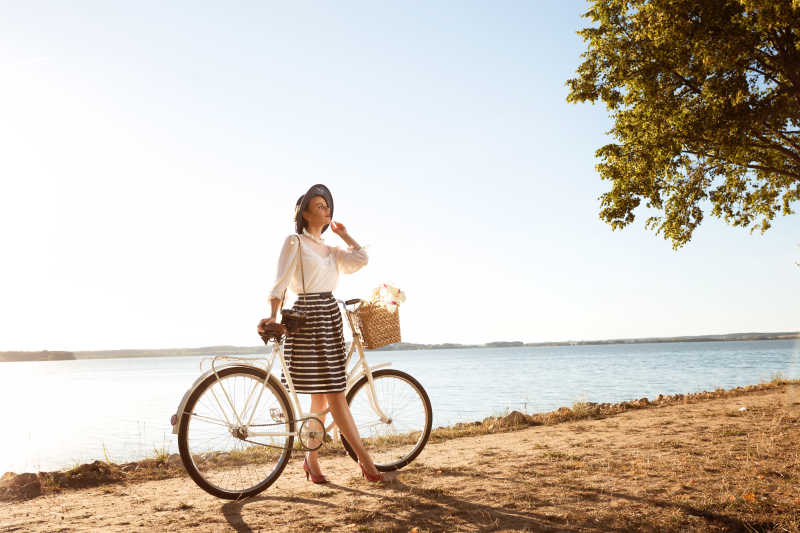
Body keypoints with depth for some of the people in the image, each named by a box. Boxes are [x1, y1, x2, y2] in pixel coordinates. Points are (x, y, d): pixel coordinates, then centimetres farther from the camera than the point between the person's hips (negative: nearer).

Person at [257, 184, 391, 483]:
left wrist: (343, 233, 14)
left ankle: (311, 461, 20)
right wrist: (272, 316, -25)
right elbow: (280, 283, -11)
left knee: (323, 396, 9)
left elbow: (361, 259, 2)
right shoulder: (295, 242, -1)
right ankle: (366, 461, -4)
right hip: (307, 318, -7)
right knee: (336, 395, -6)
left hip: (331, 317, 7)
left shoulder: (329, 249, 18)